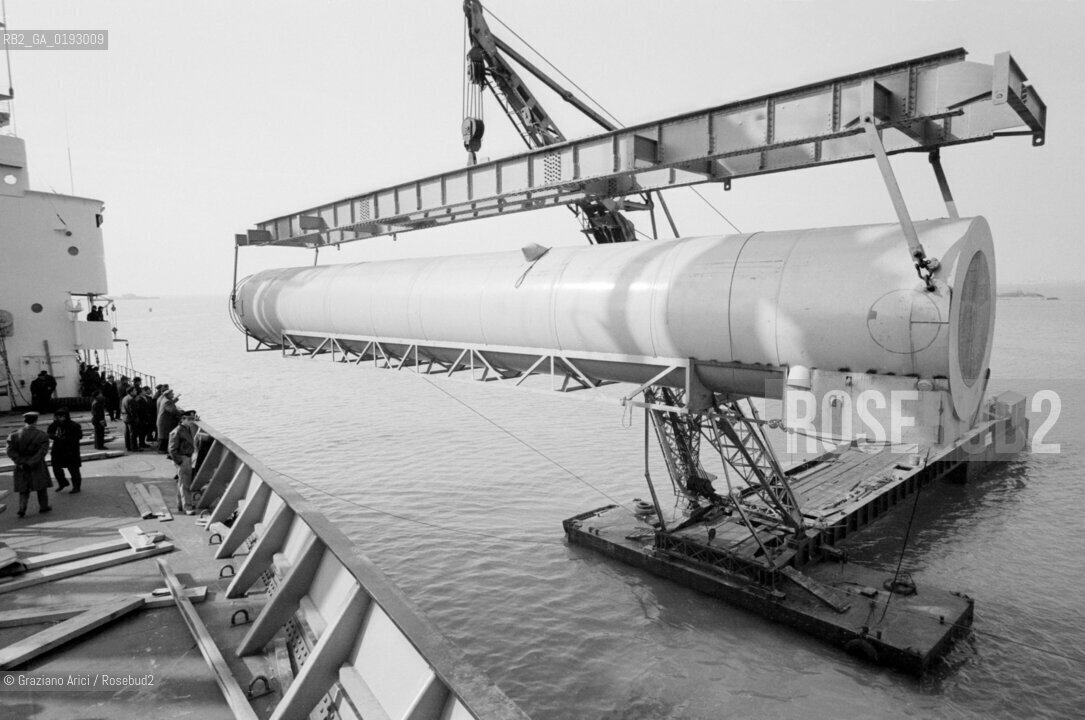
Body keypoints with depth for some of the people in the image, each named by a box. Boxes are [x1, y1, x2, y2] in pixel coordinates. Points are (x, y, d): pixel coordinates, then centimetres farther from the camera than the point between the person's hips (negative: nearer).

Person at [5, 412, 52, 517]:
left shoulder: (16, 434, -2)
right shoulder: (41, 435, -12)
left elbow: (10, 450, -9)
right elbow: (42, 451, -20)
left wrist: (20, 462, -10)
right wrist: (31, 463, -15)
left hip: (21, 466, 3)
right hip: (37, 466, -2)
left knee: (23, 489, 10)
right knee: (41, 485, 13)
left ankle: (22, 509, -3)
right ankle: (43, 506, 22)